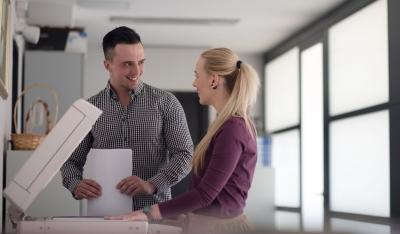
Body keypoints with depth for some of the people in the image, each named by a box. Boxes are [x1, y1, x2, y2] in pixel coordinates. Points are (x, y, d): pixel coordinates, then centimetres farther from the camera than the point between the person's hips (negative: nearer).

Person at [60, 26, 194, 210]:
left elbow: (185, 155, 0)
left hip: (153, 211, -2)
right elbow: (72, 161, 13)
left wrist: (152, 185, -15)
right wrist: (76, 185, -9)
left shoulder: (166, 103, 5)